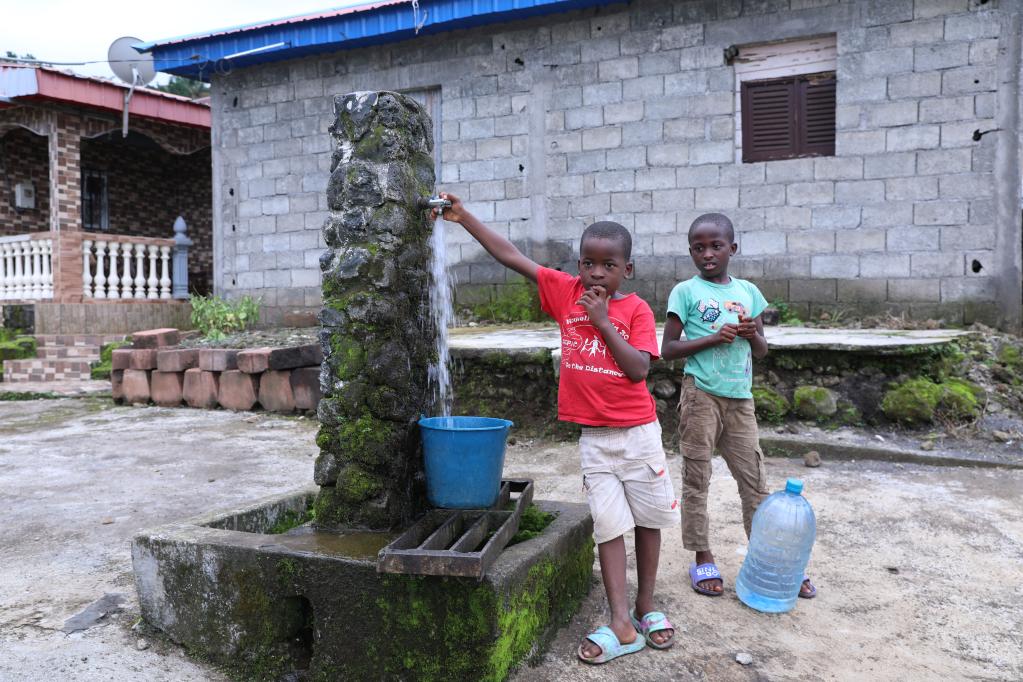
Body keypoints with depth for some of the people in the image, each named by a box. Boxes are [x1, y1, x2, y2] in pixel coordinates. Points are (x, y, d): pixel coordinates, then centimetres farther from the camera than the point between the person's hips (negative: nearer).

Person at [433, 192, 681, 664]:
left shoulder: (636, 310, -7)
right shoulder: (566, 291, -1)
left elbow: (638, 369, -18)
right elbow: (511, 257, -4)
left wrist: (603, 321, -19)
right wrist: (464, 217, -8)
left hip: (638, 432, -1)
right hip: (593, 436, 1)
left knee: (648, 518, 10)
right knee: (608, 524, 1)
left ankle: (645, 606, 27)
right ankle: (622, 624, 5)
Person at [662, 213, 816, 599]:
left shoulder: (748, 291, 9)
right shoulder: (685, 292, -3)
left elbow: (761, 351, 15)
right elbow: (668, 349, -6)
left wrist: (753, 333, -7)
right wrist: (714, 337, -16)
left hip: (740, 398, 4)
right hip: (701, 394, -4)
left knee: (755, 480, 8)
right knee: (696, 479, 4)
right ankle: (702, 558, 18)